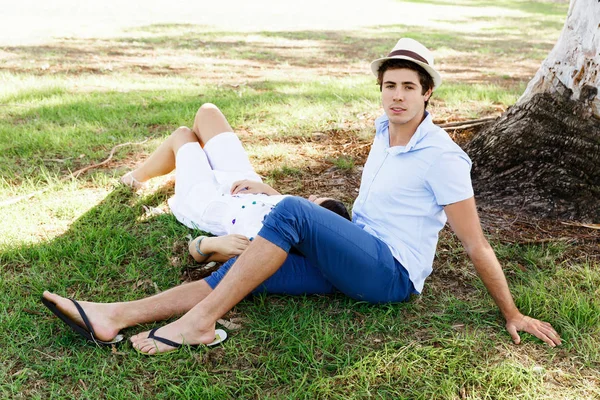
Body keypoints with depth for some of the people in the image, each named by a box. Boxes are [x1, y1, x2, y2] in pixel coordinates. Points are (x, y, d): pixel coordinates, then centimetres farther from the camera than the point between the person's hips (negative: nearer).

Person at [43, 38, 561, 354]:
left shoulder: (441, 156, -13)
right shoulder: (385, 130, 9)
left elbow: (476, 244, -11)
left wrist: (513, 315, -8)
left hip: (392, 273, -7)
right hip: (355, 261, 7)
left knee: (291, 211, -29)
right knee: (249, 269, -12)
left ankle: (200, 321, -26)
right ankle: (115, 316, -18)